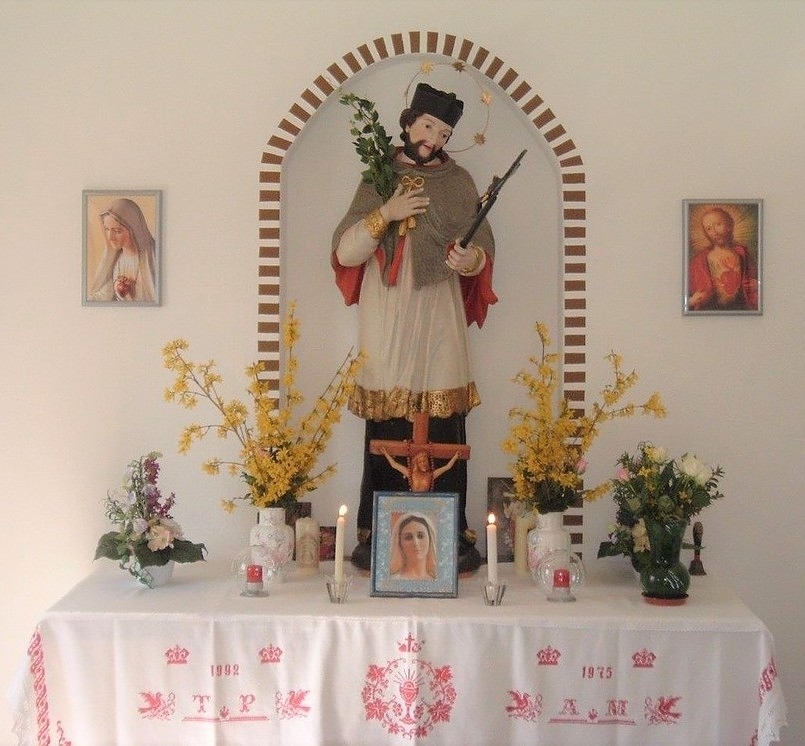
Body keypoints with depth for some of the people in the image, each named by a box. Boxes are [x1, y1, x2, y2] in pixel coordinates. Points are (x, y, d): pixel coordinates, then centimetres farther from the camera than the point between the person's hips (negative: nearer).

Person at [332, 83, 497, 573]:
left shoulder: (459, 182, 8)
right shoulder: (377, 179, 9)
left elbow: (485, 249, 5)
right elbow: (345, 252, 1)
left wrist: (470, 259, -17)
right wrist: (385, 213, -13)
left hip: (440, 323, 0)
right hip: (385, 325, 0)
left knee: (446, 433, -4)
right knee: (384, 434, -2)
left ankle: (454, 533, 3)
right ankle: (375, 534, 6)